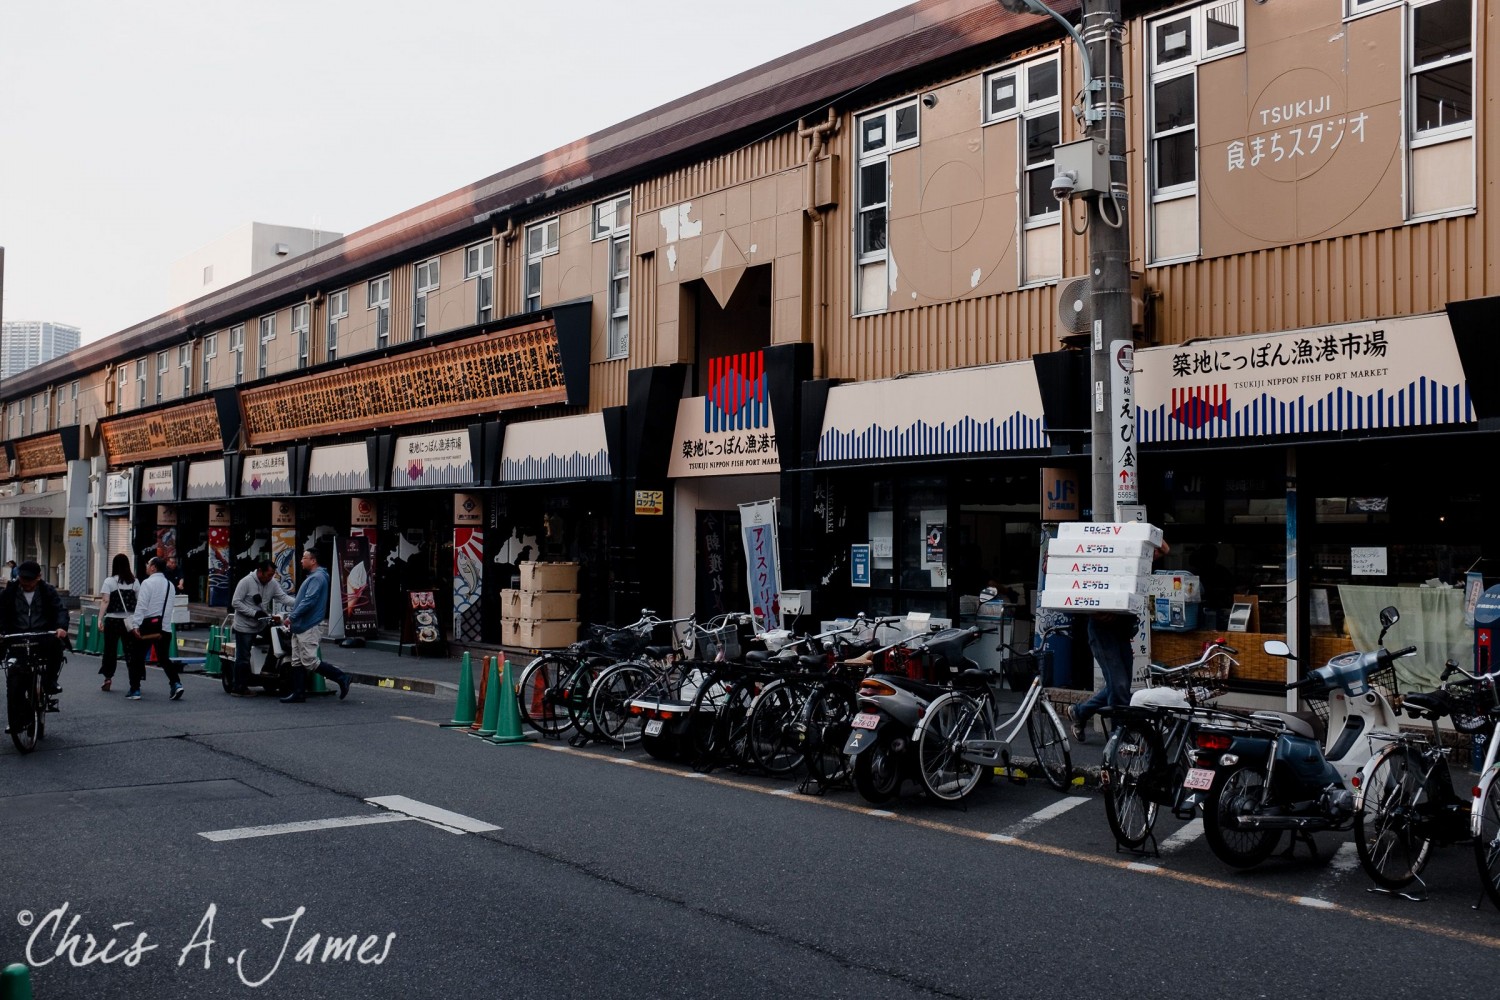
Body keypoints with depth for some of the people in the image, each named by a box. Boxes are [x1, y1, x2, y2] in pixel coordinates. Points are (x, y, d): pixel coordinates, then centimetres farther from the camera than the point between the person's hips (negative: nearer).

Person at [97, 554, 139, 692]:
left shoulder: (109, 582, -3)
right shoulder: (134, 582, 4)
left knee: (110, 649, 9)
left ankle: (108, 677, 7)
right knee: (131, 650, 4)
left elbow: (105, 601, -11)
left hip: (112, 620, -2)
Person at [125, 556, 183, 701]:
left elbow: (141, 606, -15)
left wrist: (136, 625, -18)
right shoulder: (169, 585, 11)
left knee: (137, 658, 6)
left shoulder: (148, 583, -8)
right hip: (164, 628, 5)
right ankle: (176, 684, -7)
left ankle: (135, 691, 8)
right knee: (164, 658, 11)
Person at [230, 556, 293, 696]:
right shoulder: (246, 582, -13)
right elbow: (235, 602, -14)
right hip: (244, 626, -6)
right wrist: (254, 613, -20)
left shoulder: (273, 583, 4)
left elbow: (283, 597, -2)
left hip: (259, 626, 6)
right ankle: (238, 687, 4)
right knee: (243, 658, -3)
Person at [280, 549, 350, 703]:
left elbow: (309, 601, -23)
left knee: (310, 661, -11)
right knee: (297, 661, 9)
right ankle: (298, 693, 11)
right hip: (300, 627, 11)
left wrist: (292, 616, -20)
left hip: (309, 627, -11)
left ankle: (341, 678, -5)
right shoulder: (311, 577, 19)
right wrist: (294, 617, 15)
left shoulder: (317, 577, -15)